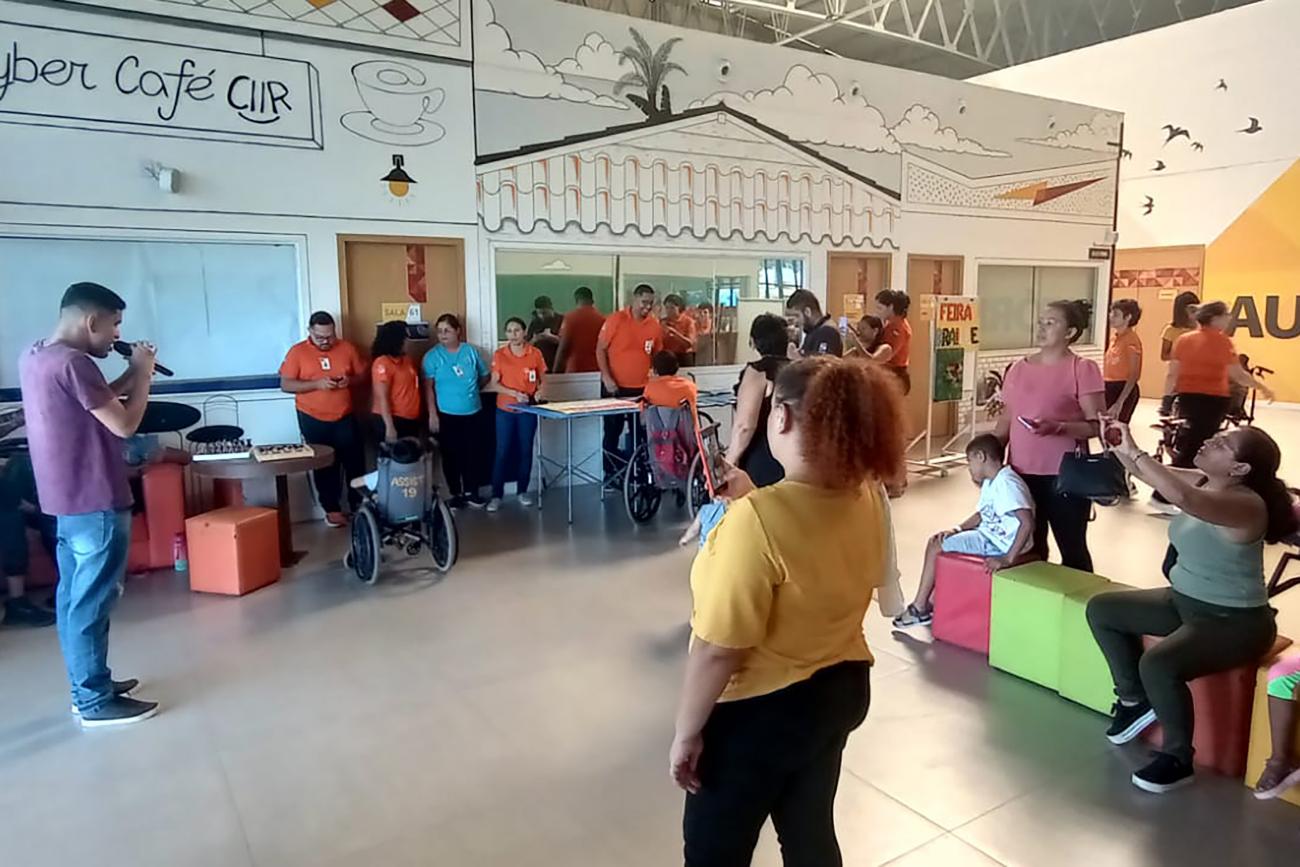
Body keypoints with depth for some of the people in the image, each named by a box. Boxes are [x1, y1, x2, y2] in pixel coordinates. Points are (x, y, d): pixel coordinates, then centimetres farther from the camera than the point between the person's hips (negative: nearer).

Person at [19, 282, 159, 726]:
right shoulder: (73, 363, -22)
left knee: (73, 597, 16)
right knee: (92, 602, -1)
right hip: (96, 501, -10)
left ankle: (88, 687, 28)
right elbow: (124, 424, -20)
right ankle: (96, 702, 9)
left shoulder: (35, 355, 9)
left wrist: (130, 376, 8)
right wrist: (142, 374, -8)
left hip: (67, 498, 10)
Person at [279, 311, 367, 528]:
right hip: (313, 420, -2)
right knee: (324, 466, 8)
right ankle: (332, 509, 20)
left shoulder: (347, 348, 0)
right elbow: (285, 385, -9)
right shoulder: (297, 352, -6)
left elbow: (362, 375, 8)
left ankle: (359, 504, 22)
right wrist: (316, 384, -22)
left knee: (355, 461, 6)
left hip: (344, 417, 2)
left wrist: (350, 381, -15)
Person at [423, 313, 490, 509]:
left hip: (472, 413, 2)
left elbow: (484, 377, 15)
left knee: (474, 453, 5)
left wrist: (471, 389, 6)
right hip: (446, 414, -2)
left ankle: (471, 492, 21)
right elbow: (428, 387, -6)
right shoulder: (433, 356, -4)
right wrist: (432, 414, -11)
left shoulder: (471, 351, 3)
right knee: (451, 455, 7)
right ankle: (456, 494, 20)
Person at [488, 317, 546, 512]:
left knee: (525, 450, 8)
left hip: (528, 409, 1)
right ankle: (496, 495, 5)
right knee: (502, 452, -1)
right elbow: (495, 383, -5)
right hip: (505, 409, -1)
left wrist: (538, 393, -13)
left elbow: (542, 380, 8)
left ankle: (523, 491, 21)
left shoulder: (535, 353, -1)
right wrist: (515, 393, -18)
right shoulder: (499, 355, -3)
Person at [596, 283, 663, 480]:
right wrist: (606, 377, -15)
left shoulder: (655, 325, 3)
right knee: (612, 433, 5)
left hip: (641, 388, 3)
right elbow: (600, 349, -6)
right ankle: (610, 474, 15)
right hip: (614, 387, -3)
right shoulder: (616, 319, -8)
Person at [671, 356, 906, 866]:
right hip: (842, 688, 7)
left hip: (760, 712, -6)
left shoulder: (757, 519, -31)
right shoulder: (868, 497, -9)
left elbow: (718, 650, -26)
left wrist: (687, 733, -12)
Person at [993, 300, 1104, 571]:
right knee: (1028, 549, 15)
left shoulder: (1083, 369, -7)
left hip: (1064, 475, -5)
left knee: (1072, 549, 6)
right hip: (1021, 473, 5)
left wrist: (1058, 427, -25)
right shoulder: (1019, 368, 9)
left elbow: (1096, 425, -10)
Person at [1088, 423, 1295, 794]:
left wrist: (1133, 451, -40)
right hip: (1185, 602, 10)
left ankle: (1178, 759, -6)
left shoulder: (1245, 504, -28)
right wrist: (1118, 444, -13)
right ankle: (1134, 700, 22)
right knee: (1100, 609, 9)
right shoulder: (1201, 482, -2)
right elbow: (1146, 472, 7)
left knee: (1157, 664, -31)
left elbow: (1184, 498, -48)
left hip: (1235, 622, -10)